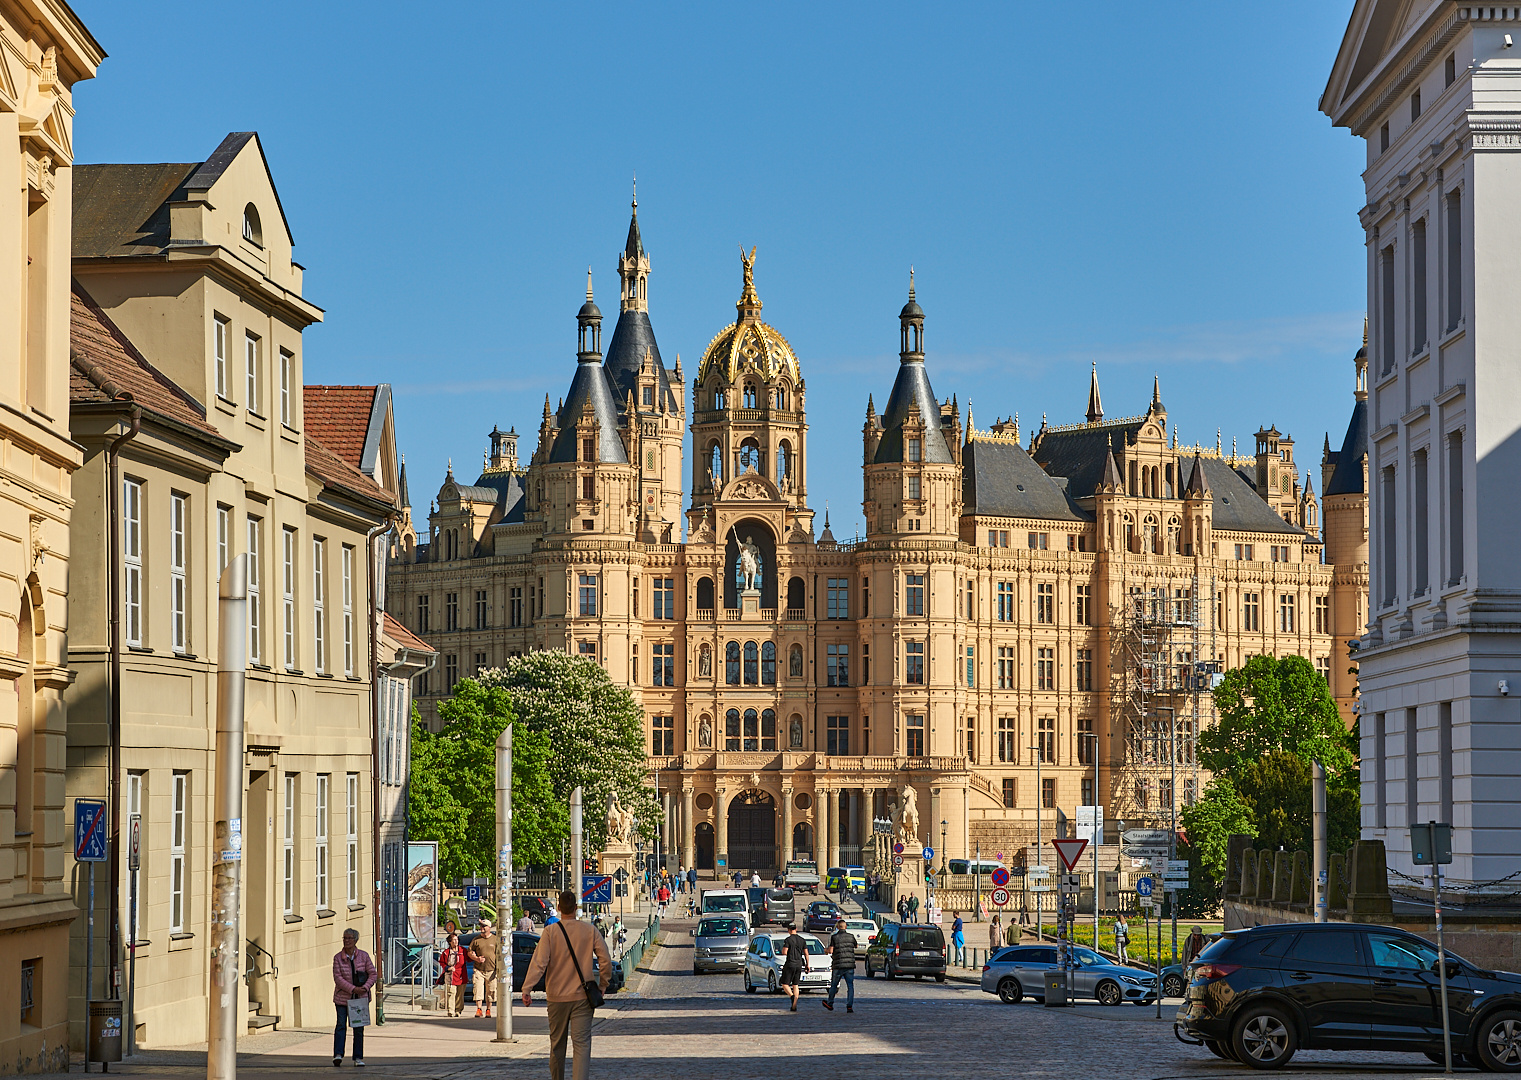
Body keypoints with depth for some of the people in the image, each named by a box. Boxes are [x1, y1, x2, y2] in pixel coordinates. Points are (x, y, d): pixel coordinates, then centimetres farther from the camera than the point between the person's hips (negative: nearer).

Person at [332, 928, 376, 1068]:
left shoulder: (363, 956, 0)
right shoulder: (338, 958, -3)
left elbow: (373, 974, 2)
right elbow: (337, 977, -10)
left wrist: (365, 987, -14)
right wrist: (353, 989, -20)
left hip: (360, 998, 1)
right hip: (343, 997, -1)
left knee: (359, 1027, 4)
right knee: (341, 1024, -11)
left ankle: (358, 1057, 9)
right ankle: (338, 1054, -15)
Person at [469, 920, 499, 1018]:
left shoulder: (495, 939, 5)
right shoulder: (476, 939, 7)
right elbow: (470, 952, 10)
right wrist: (477, 959, -10)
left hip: (492, 970, 0)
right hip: (479, 969, 0)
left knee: (490, 992, 3)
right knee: (478, 990, -9)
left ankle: (488, 1010, 12)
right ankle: (478, 1009, -5)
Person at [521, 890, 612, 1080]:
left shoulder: (550, 932, -7)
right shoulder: (590, 931, -2)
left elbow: (539, 962, -14)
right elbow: (606, 959, -1)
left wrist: (527, 988, -12)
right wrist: (602, 986, 12)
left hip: (557, 997, 0)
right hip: (582, 996, 0)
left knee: (557, 1043, 15)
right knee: (582, 1043, -6)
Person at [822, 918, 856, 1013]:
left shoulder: (834, 937, -6)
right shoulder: (851, 936, 3)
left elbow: (831, 950, -13)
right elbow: (856, 946, 21)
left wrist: (826, 949, 9)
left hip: (838, 966, -2)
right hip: (850, 964, 2)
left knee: (834, 985, 14)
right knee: (850, 986, 2)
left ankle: (830, 1004, 28)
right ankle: (849, 1006, -7)